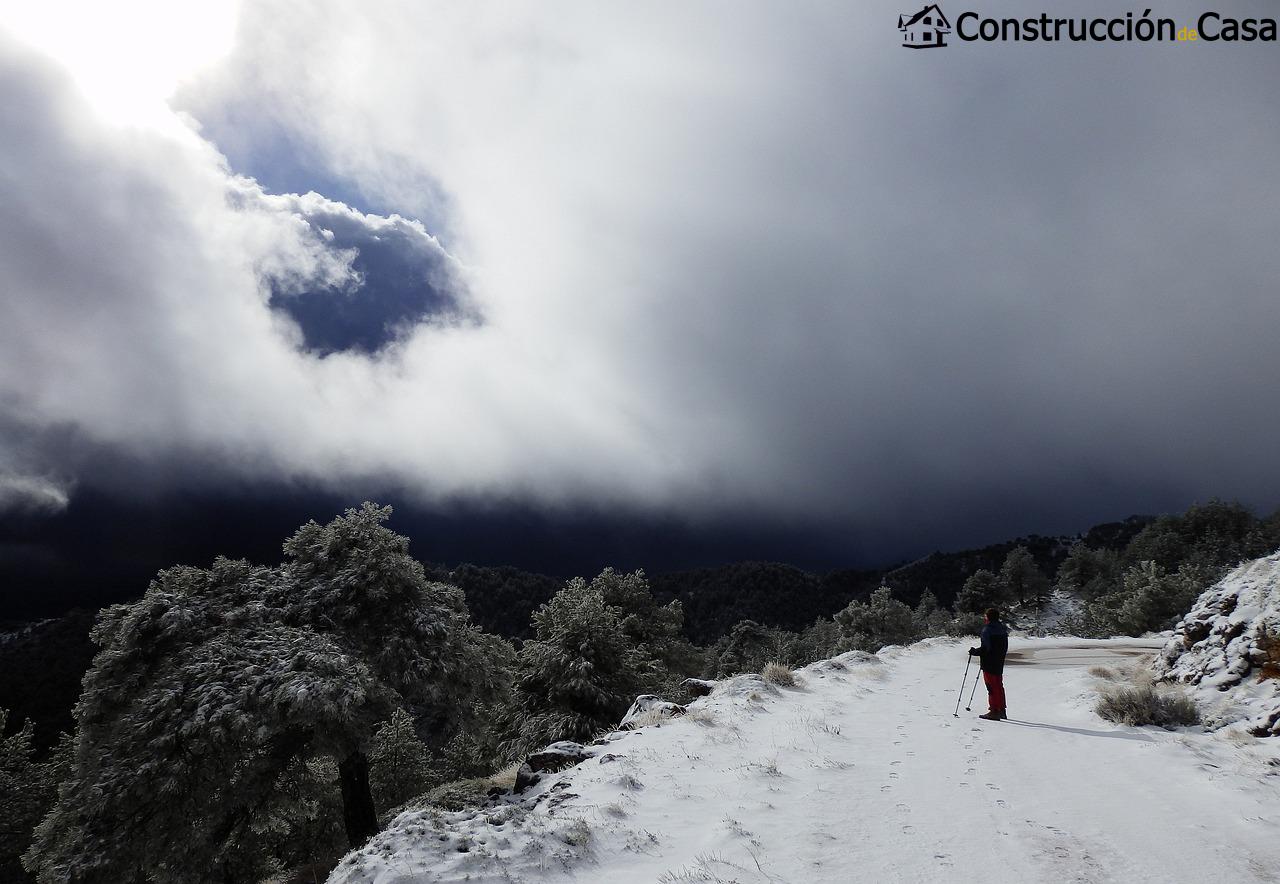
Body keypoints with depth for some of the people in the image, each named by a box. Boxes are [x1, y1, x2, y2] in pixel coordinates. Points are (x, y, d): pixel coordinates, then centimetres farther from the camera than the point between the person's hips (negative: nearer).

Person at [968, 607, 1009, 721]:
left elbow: (985, 648, -22)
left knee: (992, 687, -4)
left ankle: (994, 711, -2)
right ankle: (1002, 710, 24)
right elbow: (1005, 648, 15)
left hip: (989, 663, -8)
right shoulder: (1003, 629, 10)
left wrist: (974, 652, -8)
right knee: (999, 686, 16)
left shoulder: (987, 630, -17)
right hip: (999, 663, 8)